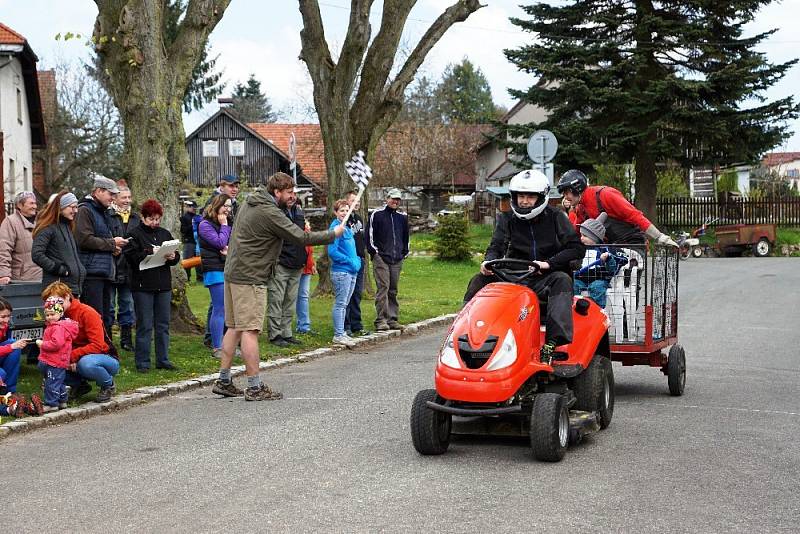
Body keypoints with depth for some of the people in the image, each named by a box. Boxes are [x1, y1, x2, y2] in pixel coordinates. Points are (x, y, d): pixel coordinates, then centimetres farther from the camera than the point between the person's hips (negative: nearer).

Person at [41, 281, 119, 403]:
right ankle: (80, 385, 7)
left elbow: (98, 346, -24)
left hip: (108, 359, -6)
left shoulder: (87, 313, -17)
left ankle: (108, 385, -8)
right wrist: (66, 359, -18)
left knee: (85, 362, -40)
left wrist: (72, 356, -29)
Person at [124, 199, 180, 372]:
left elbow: (177, 257, 14)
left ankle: (163, 359, 18)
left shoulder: (165, 234, 15)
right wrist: (150, 252, -22)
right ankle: (142, 362, 5)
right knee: (144, 325, -2)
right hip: (143, 286, -5)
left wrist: (173, 257, -8)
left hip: (164, 285, 5)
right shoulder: (134, 234, -2)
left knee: (163, 325, 9)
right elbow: (131, 257, -14)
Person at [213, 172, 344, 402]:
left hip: (233, 272, 10)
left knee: (234, 328, 13)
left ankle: (223, 381, 17)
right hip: (250, 278, -10)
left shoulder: (250, 202, 12)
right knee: (250, 330, -7)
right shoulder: (269, 213, -18)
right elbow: (301, 237, -17)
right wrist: (333, 234, -7)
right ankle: (255, 387, -5)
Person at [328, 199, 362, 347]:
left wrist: (357, 260, 8)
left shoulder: (347, 228, 15)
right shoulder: (336, 228, -12)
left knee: (344, 304, 14)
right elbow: (332, 252, -20)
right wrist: (350, 261, -16)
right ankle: (338, 335, -1)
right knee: (340, 304, -5)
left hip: (351, 271, 9)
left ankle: (341, 333, 21)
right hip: (341, 271, -9)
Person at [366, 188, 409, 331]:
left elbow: (406, 237, 25)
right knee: (383, 287, -12)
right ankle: (381, 320, -12)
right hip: (380, 257, -5)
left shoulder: (402, 217, 16)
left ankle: (393, 319, 10)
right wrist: (373, 251, -5)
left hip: (397, 260, 5)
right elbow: (370, 235, 0)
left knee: (393, 290, 7)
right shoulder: (377, 215, 2)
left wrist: (404, 252, 16)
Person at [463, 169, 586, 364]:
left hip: (545, 280, -3)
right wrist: (489, 261, -24)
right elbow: (496, 246, 1)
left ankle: (552, 343, -46)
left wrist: (548, 263, -19)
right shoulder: (507, 219, 11)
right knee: (480, 280, -15)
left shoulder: (555, 217, 2)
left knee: (562, 280, -35)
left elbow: (577, 248, -5)